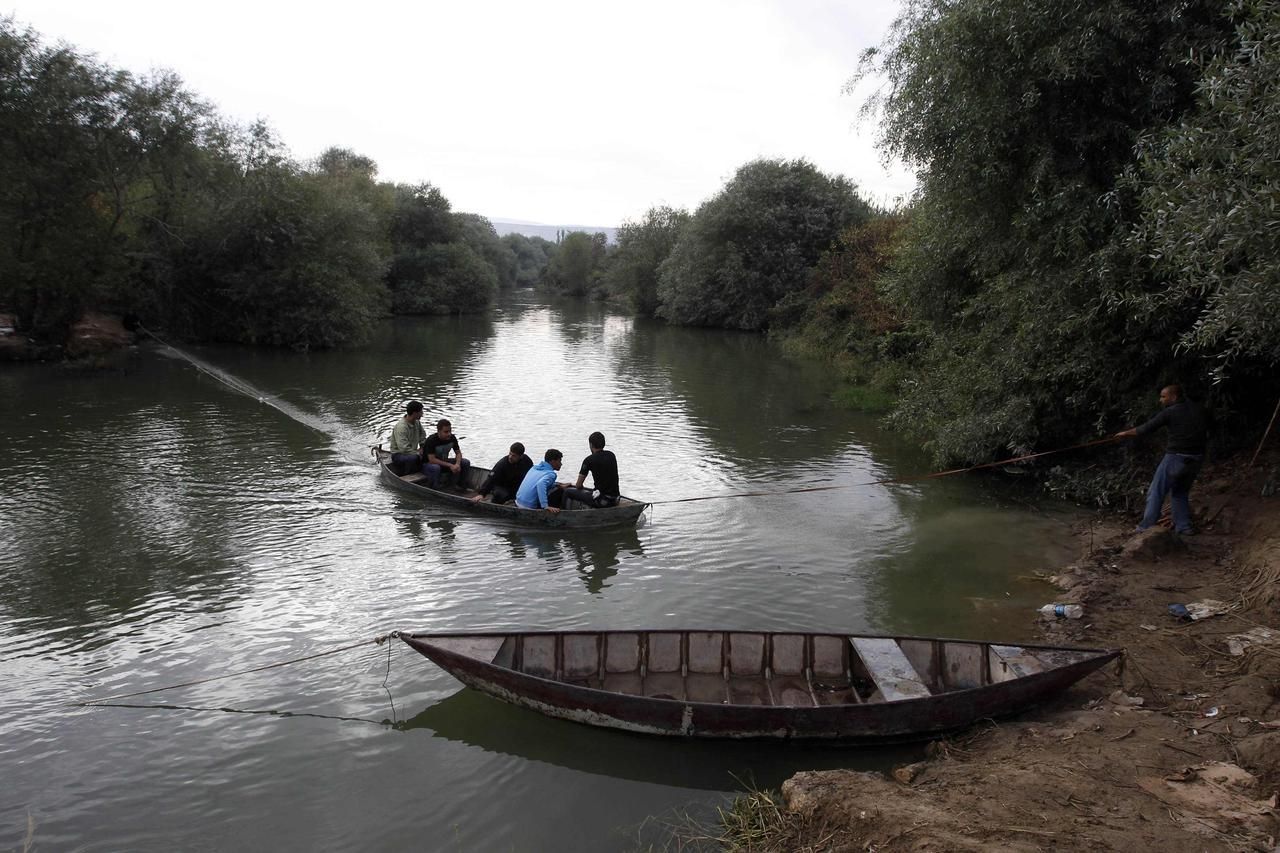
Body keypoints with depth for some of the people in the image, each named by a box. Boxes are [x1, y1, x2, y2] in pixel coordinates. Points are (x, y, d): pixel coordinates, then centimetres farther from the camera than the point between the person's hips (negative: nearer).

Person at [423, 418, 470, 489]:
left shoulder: (452, 438, -9)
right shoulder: (431, 440, -27)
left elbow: (458, 453, 1)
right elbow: (432, 459, -30)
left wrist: (457, 464, -22)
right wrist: (450, 465, -32)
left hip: (444, 462, 6)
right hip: (428, 464, -6)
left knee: (466, 462, -10)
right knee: (435, 468, -42)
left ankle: (461, 486, -2)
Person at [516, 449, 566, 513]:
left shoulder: (535, 467, 10)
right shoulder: (551, 474, -13)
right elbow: (541, 484, -34)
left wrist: (555, 484, 23)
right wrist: (545, 506, -37)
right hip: (530, 507, -8)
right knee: (559, 490, 0)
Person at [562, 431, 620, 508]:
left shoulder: (589, 460, -9)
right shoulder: (612, 455, 9)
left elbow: (578, 485, -3)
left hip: (601, 501, -7)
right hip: (615, 500, 7)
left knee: (567, 492, 6)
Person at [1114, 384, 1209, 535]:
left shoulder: (1170, 412, -7)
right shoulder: (1199, 411, 11)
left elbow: (1146, 428, -1)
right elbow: (1207, 436, 14)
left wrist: (1126, 433, 12)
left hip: (1176, 457, -6)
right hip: (1196, 458, 6)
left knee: (1156, 493, 1)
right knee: (1180, 493, 21)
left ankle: (1147, 528, 1)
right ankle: (1183, 526, 14)